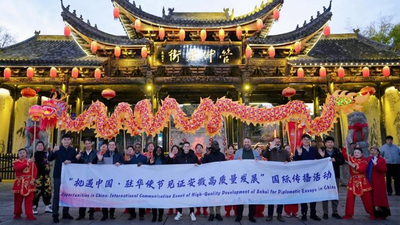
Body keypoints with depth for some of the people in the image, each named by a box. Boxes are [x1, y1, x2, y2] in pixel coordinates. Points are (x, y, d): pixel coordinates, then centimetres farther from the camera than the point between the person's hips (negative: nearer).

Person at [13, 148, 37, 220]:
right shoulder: (16, 162, 2)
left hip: (29, 183, 0)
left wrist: (33, 180, -13)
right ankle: (17, 214, 28)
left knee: (29, 200, 0)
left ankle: (29, 215, 4)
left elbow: (35, 171, -1)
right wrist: (27, 163, -26)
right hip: (19, 183, 0)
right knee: (18, 200, 10)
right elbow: (18, 168, -21)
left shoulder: (31, 161, 4)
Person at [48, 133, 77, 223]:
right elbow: (50, 159, -15)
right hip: (58, 175, -3)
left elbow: (76, 161, 4)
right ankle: (55, 215, 6)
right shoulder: (57, 149, -3)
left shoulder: (73, 150, 5)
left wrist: (70, 161, -16)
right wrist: (53, 151, -32)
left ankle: (65, 213, 22)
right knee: (57, 195, 0)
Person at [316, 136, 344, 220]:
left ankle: (335, 212, 22)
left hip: (335, 175, 3)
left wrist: (335, 160, -18)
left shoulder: (337, 151, 5)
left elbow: (342, 160, -3)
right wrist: (321, 156, -25)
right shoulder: (321, 151, -3)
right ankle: (325, 213, 12)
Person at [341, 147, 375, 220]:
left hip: (362, 182, -2)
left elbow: (361, 169, -21)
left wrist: (353, 165, -27)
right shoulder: (351, 159, 5)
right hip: (353, 181, 2)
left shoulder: (364, 161, -4)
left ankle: (372, 214, 25)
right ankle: (348, 214, 3)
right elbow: (344, 154, -3)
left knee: (367, 199, 6)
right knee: (349, 198, -3)